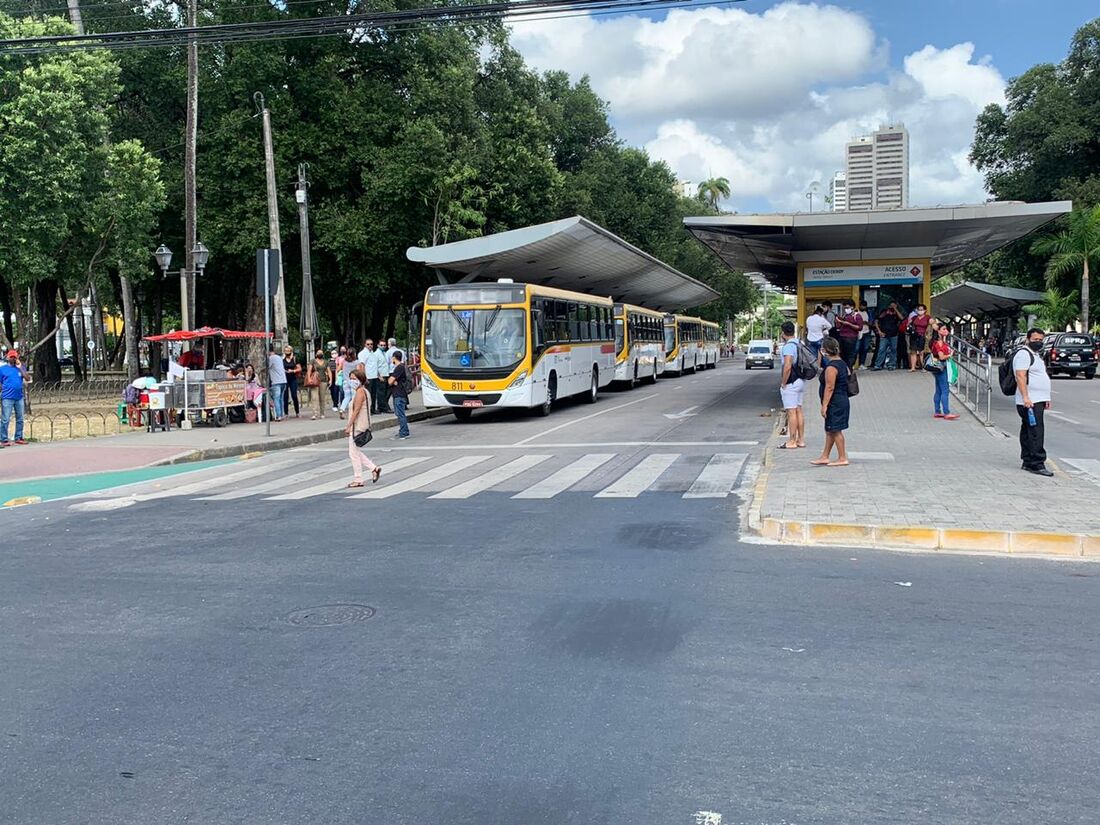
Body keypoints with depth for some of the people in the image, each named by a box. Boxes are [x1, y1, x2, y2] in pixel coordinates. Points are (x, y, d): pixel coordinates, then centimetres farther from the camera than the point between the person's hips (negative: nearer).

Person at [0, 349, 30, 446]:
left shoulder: (20, 368, 11)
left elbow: (28, 379, -2)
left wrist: (20, 367, -7)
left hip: (19, 398, 4)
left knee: (20, 419, 8)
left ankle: (18, 438, 16)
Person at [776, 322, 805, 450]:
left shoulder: (788, 346, -18)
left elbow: (787, 366, -26)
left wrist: (783, 383, -17)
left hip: (791, 382, -9)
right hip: (801, 381, 9)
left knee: (791, 412, -6)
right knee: (798, 410, 13)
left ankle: (792, 442, -4)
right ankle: (801, 439, 18)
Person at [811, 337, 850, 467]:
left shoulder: (831, 367, -20)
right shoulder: (841, 362, 10)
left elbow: (830, 388, -22)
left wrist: (824, 405, -20)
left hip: (835, 403, -10)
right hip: (842, 401, 10)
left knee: (835, 430, -1)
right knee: (830, 430, 15)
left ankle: (842, 458, 5)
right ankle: (825, 457, 22)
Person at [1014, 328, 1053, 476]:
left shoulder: (1036, 355, 23)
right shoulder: (1023, 354, -10)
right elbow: (1020, 377, -19)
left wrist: (1046, 399, 26)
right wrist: (1025, 397, -26)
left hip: (1038, 401, 10)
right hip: (1029, 401, -10)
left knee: (1028, 432, 12)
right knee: (1036, 433, -13)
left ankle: (1027, 462, 15)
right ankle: (1037, 464, -14)